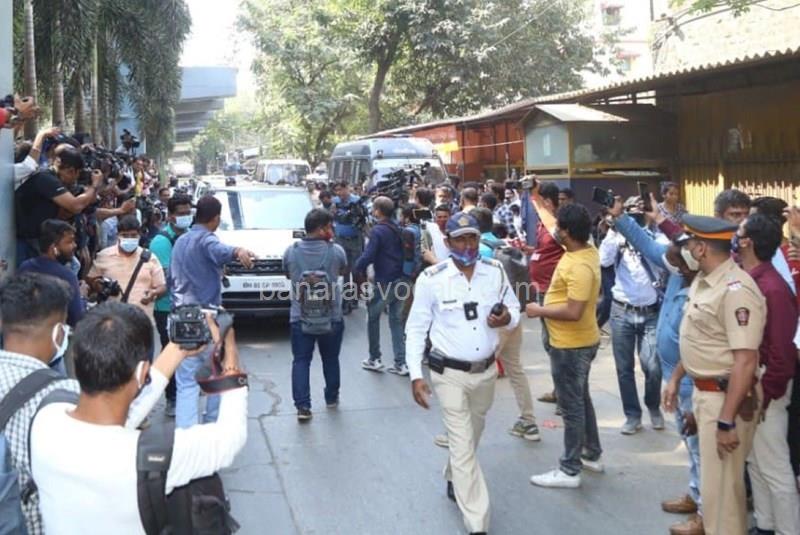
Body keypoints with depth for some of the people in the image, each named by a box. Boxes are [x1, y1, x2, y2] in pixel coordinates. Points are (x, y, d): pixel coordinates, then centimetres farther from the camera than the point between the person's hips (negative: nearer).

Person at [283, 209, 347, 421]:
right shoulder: (336, 251, -10)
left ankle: (302, 406, -5)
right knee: (331, 359, 18)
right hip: (331, 316, 0)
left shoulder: (291, 251, -5)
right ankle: (331, 398, 32)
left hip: (300, 316, 0)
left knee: (301, 361, 4)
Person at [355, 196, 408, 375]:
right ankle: (401, 363, 10)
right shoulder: (397, 229, 8)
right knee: (396, 321, 12)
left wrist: (357, 268, -2)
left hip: (384, 283, -7)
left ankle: (374, 359, 16)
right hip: (401, 282, 7)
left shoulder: (378, 231, -15)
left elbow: (368, 256, -20)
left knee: (373, 318, 11)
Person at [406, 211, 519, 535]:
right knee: (463, 445, -4)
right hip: (450, 374, -4)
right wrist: (416, 375, -11)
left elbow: (514, 310, 8)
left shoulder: (495, 271, -4)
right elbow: (416, 329, -7)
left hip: (486, 371, 4)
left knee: (470, 438, 24)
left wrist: (508, 319, -17)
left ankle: (454, 480, 52)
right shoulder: (431, 279, -13)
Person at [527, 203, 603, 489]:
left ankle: (569, 470, 11)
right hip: (578, 341, 10)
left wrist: (539, 311, -19)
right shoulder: (588, 250, 1)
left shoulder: (579, 267, -28)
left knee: (571, 405, 0)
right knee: (581, 399, 22)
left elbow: (573, 312, -33)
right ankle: (592, 455, 36)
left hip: (571, 345, -10)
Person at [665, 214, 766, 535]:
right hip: (704, 392, 9)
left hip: (726, 398, -9)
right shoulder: (702, 281, 7)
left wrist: (727, 421, -27)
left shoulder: (735, 290, -24)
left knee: (721, 484, 1)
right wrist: (676, 378, 22)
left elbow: (746, 361, -27)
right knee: (712, 477, 21)